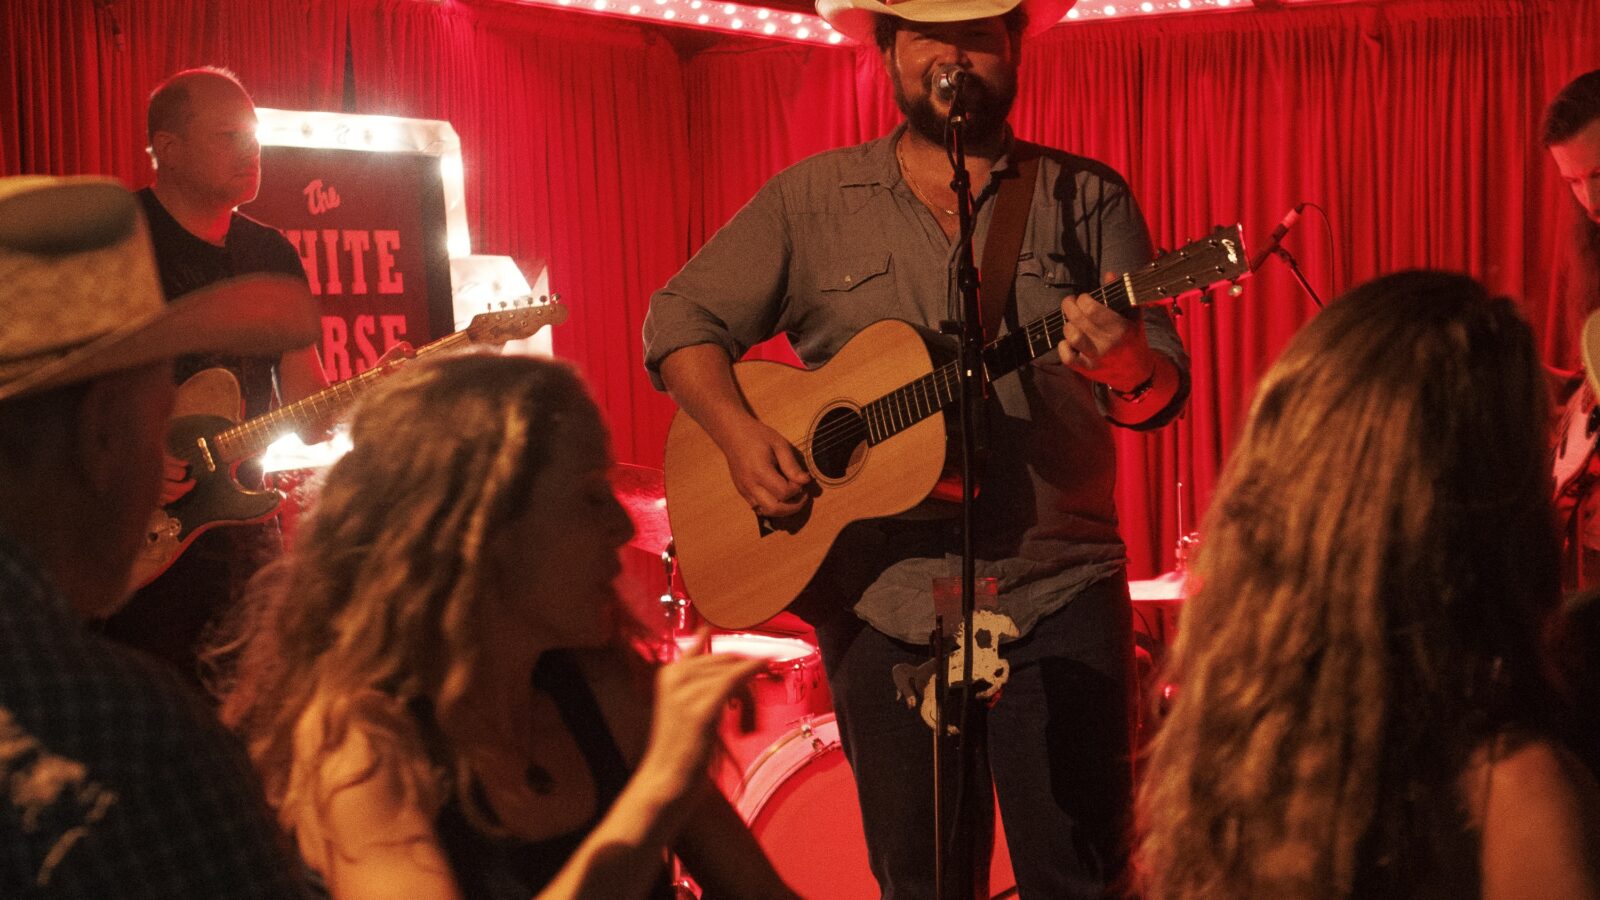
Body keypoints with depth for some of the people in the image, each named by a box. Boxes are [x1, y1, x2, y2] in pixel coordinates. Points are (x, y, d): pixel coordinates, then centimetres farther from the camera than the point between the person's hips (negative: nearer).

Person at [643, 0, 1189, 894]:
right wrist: (739, 432, -9)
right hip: (882, 596, 1)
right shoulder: (811, 201, 7)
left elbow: (1164, 392, 0)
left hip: (1060, 594, -1)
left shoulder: (1087, 199, 5)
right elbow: (681, 317, 8)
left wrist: (1127, 363, -24)